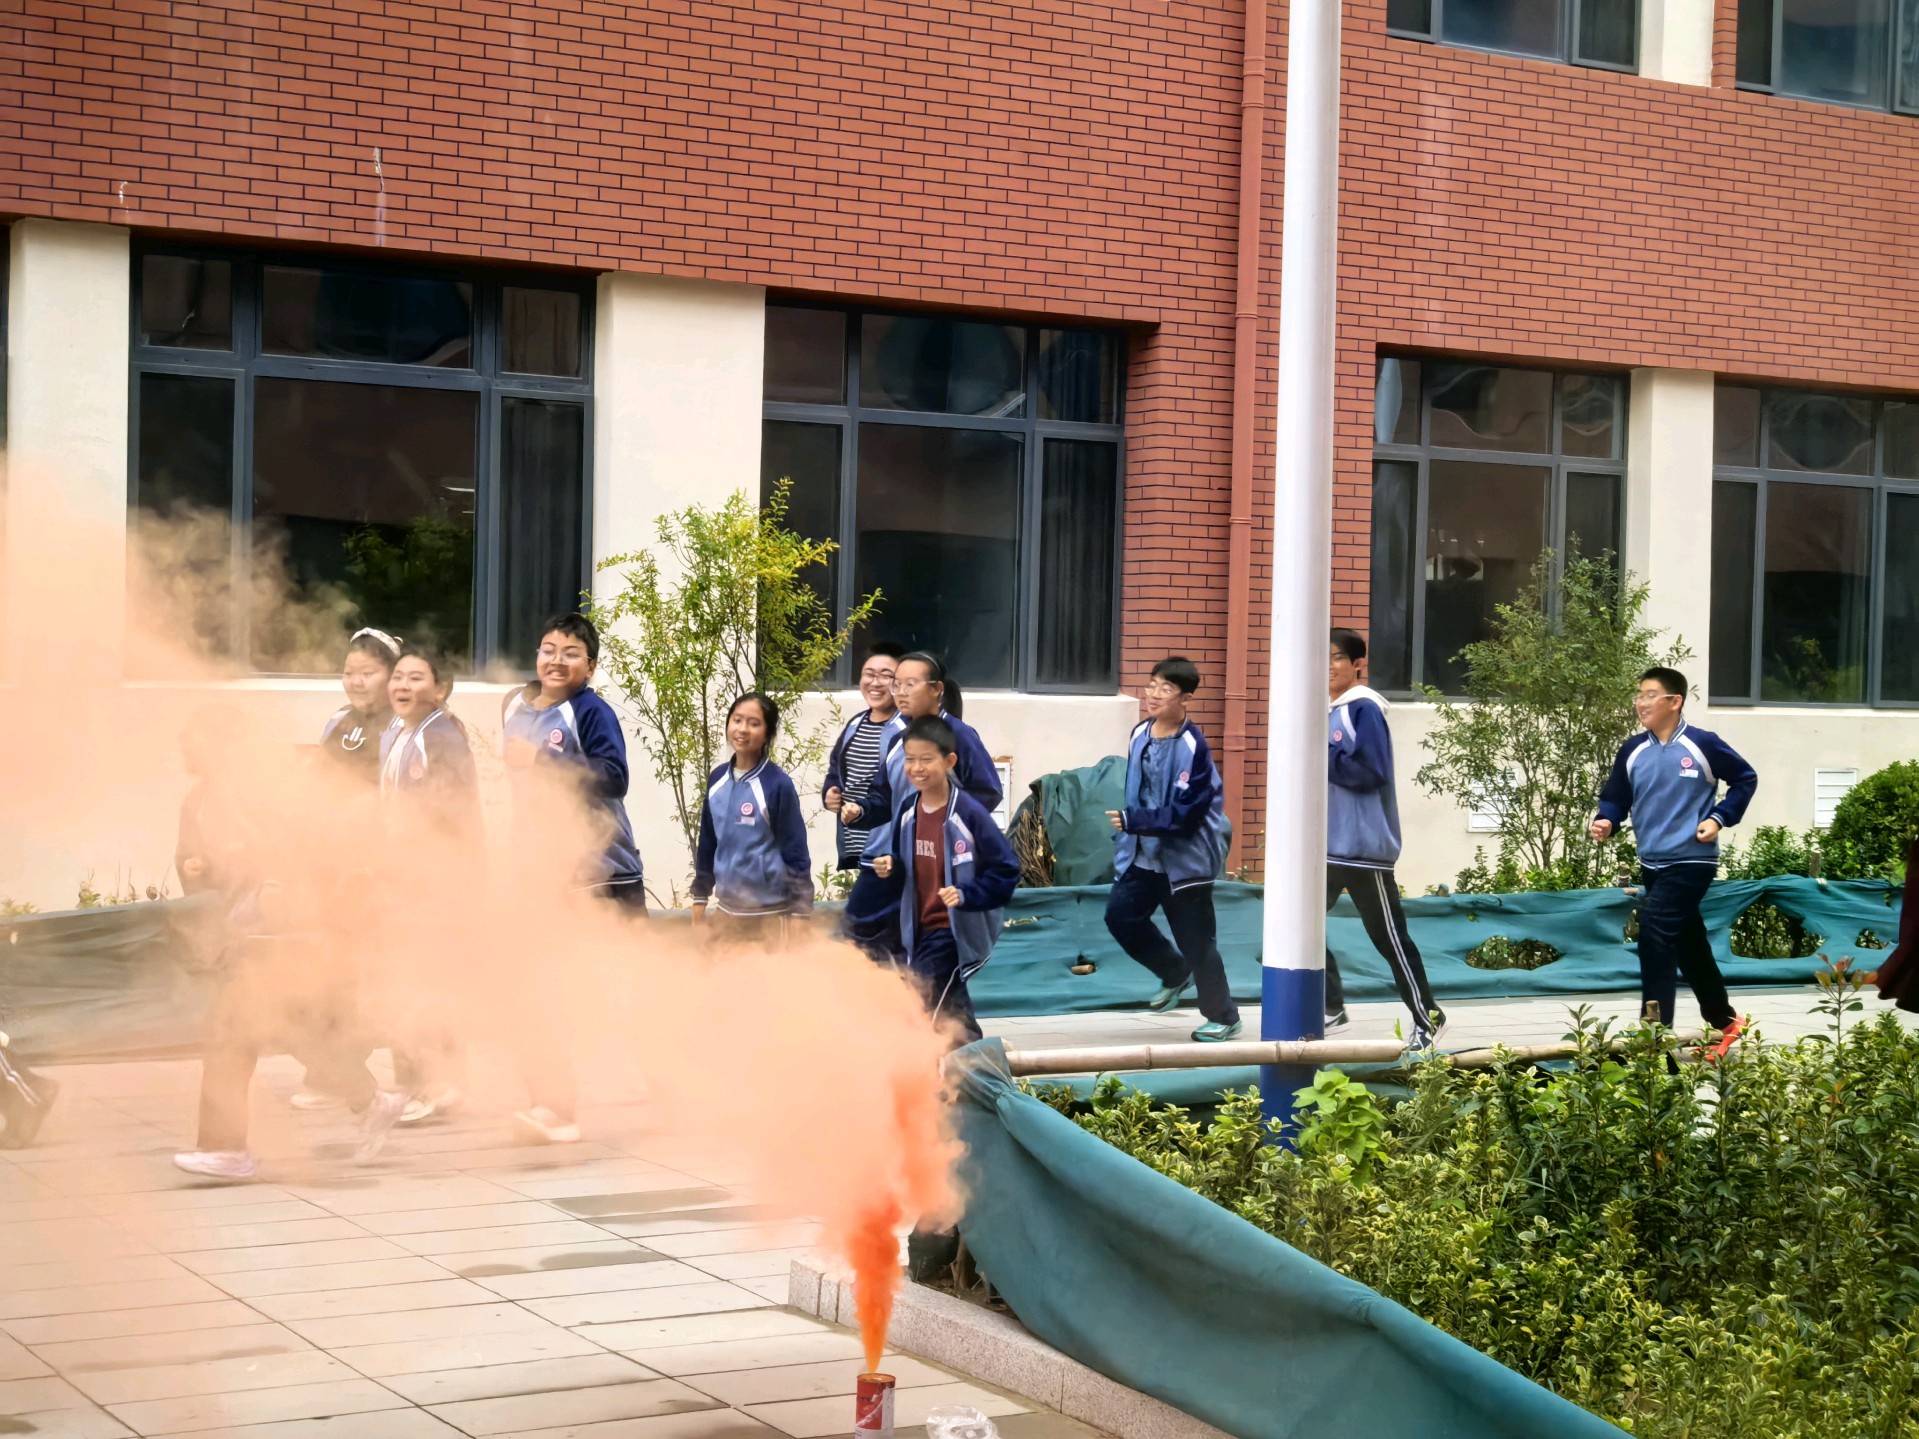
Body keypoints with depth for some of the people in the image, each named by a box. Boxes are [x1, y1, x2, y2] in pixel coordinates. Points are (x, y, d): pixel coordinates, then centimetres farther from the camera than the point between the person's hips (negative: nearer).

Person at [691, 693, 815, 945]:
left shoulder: (778, 784, -12)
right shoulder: (717, 779, 5)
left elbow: (796, 851, -10)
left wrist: (802, 914, -10)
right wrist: (700, 897, 15)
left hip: (769, 912, -6)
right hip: (726, 908, 6)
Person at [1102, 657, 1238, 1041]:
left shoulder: (1193, 747, -20)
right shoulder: (1140, 734, 3)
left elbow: (1185, 813, -23)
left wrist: (1133, 821, -24)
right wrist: (1130, 828, 11)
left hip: (1185, 858, -7)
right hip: (1143, 854, 7)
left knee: (1196, 940, 0)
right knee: (1120, 916, 4)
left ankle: (1223, 1017, 16)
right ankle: (1175, 973, 27)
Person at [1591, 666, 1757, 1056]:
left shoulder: (1703, 745, -9)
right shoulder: (1632, 751, 4)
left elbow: (1745, 779, 3)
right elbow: (1616, 799, 12)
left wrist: (1719, 818, -7)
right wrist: (1606, 822, -9)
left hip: (1691, 862, -6)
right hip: (1651, 864, 6)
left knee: (1655, 936, -18)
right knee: (1689, 947, 15)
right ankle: (1725, 1022, 33)